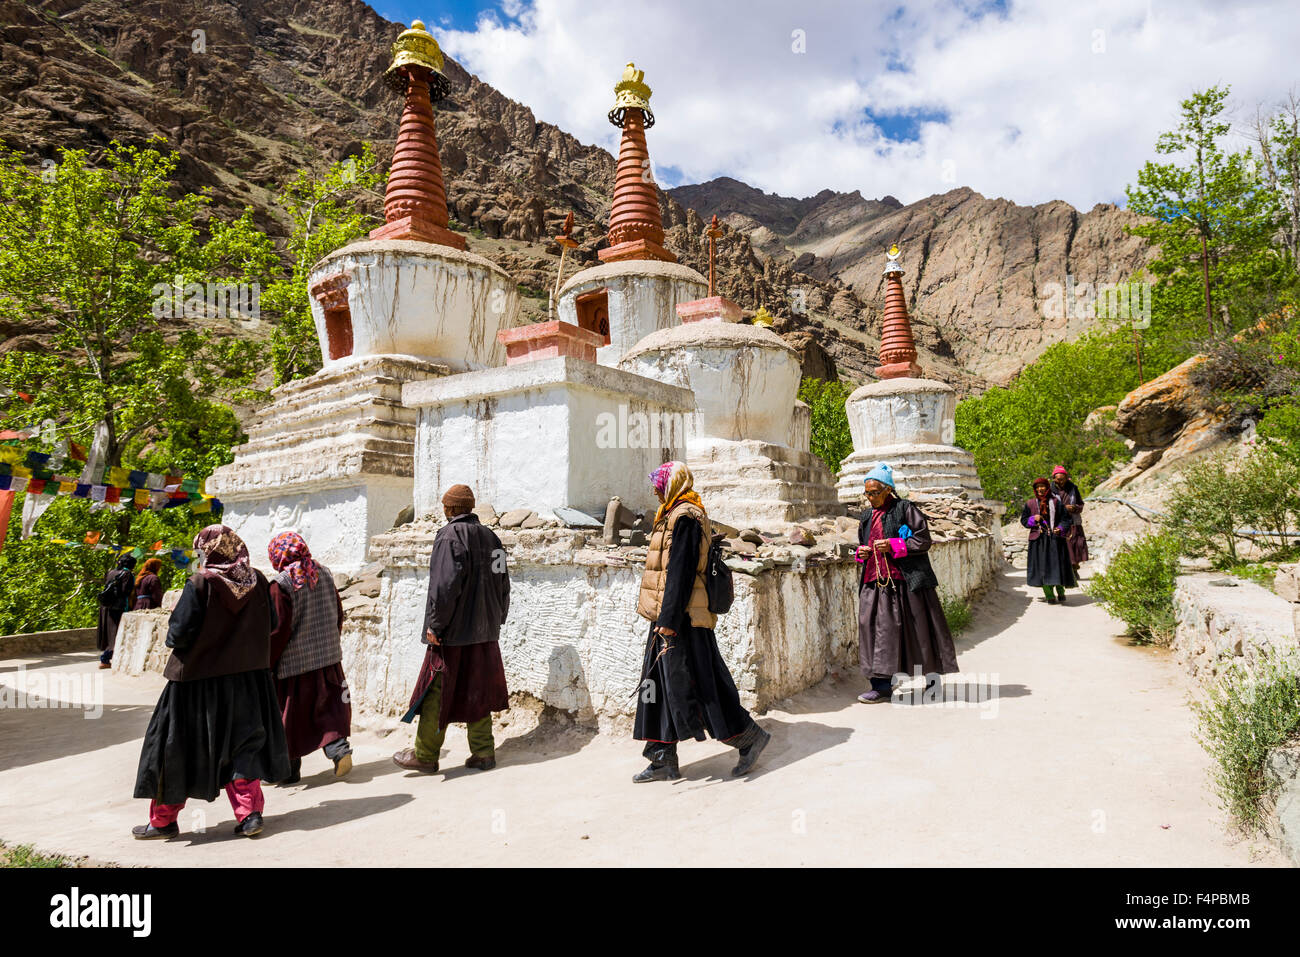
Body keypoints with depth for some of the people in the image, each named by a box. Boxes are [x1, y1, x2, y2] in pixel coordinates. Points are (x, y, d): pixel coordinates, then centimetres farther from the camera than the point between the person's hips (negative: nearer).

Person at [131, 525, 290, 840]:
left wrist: (171, 638, 7)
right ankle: (249, 813, 9)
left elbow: (180, 632, -16)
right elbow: (270, 625, 6)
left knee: (176, 747, 12)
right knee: (242, 744, 14)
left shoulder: (200, 583, -15)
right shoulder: (257, 580, -2)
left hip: (199, 680, -4)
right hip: (247, 680, 4)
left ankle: (164, 820, 25)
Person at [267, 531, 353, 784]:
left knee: (288, 717, 8)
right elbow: (338, 614, 10)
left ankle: (288, 770, 18)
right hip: (328, 658, 5)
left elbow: (278, 629, -15)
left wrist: (266, 663, -5)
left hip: (293, 662, -5)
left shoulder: (281, 583, -15)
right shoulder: (324, 574, 3)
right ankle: (338, 746, -3)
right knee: (328, 709, 15)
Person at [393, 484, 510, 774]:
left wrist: (434, 624, -14)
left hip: (453, 633, -7)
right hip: (485, 633, 7)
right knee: (478, 693, 13)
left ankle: (425, 756, 14)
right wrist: (495, 620, 20)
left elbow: (446, 584, -21)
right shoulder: (490, 536, 11)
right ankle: (483, 753, 17)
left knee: (436, 695, 4)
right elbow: (503, 585, 14)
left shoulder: (450, 535, -12)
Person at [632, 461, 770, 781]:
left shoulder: (684, 517, -15)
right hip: (669, 616, 11)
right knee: (661, 684, 10)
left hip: (681, 618, -11)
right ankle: (664, 760, 16)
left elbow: (681, 571, -21)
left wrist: (669, 618, -23)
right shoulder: (674, 515, 17)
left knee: (693, 683, -4)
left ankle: (749, 736, 11)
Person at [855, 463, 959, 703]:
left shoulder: (904, 509, -5)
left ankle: (931, 677, 21)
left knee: (915, 628, 3)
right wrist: (861, 552, 3)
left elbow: (923, 541, -9)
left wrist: (893, 546, -17)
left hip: (904, 580, -5)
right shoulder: (867, 516, 14)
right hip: (875, 580, 6)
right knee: (874, 626, -2)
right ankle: (881, 684, 3)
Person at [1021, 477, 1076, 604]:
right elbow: (1023, 520, 10)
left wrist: (1060, 528, -18)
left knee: (1057, 564, -2)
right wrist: (1033, 519, -10)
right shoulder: (1030, 504, 8)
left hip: (1055, 538, -1)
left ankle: (1061, 592, 15)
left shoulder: (1056, 502, 4)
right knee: (1043, 566, -1)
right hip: (1039, 540, 1)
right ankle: (1049, 595, 4)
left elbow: (1065, 518, 1)